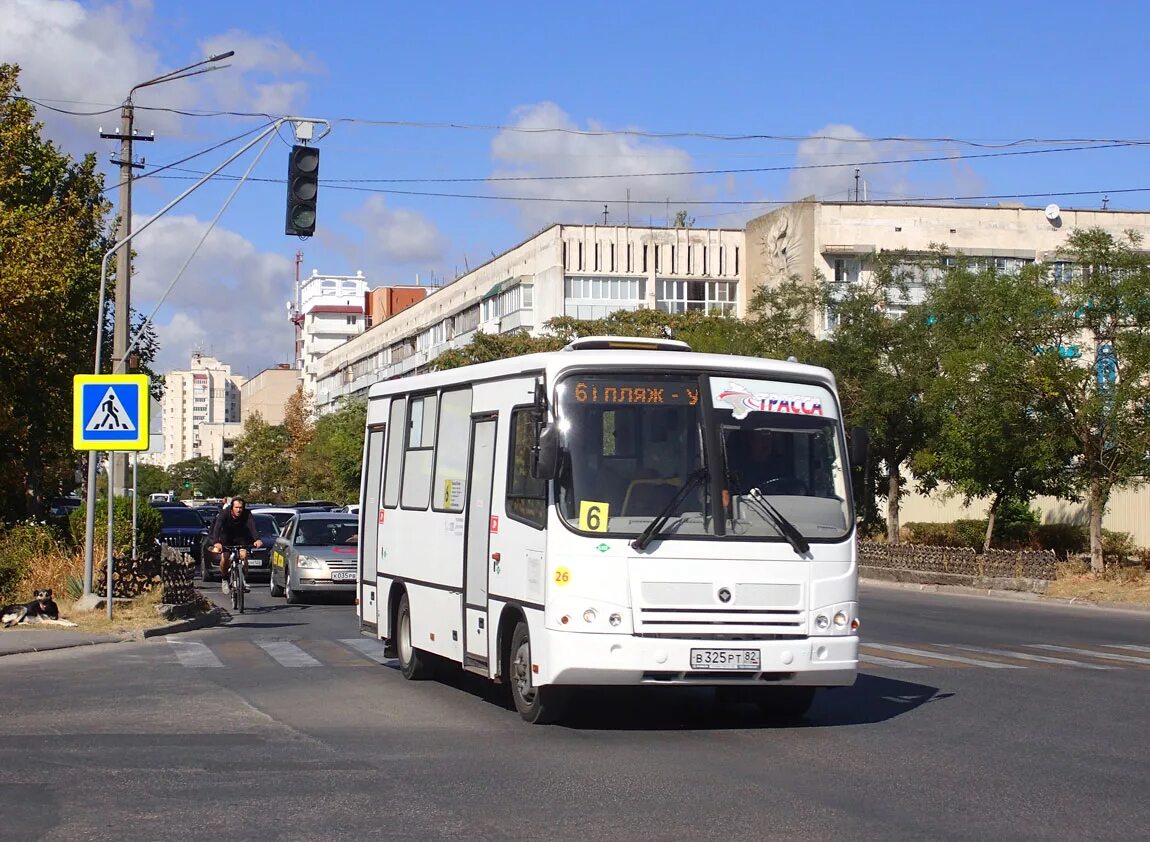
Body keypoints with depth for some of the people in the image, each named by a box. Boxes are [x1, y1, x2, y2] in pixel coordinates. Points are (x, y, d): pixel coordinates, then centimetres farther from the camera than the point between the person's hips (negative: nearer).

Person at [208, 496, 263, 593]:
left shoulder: (247, 514, -26)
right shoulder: (224, 513, -28)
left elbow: (252, 526, -41)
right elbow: (217, 527, -42)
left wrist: (257, 539, -60)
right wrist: (216, 542, -59)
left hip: (241, 538, 1)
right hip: (226, 537, -1)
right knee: (225, 558, -17)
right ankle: (225, 579, 9)